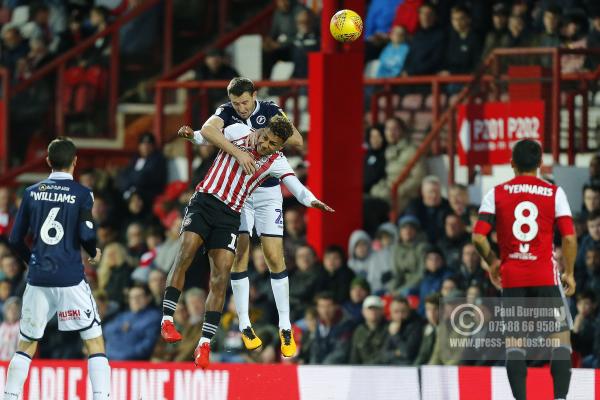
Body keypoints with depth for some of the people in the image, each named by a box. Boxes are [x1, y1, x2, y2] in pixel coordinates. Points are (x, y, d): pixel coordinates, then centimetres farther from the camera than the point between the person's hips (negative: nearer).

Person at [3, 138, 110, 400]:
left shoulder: (32, 192, 7)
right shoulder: (82, 194, -3)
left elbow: (15, 239, 8)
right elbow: (87, 235, -13)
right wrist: (94, 254, 9)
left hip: (38, 279, 3)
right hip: (71, 279, -3)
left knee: (26, 344, 15)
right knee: (95, 342, 4)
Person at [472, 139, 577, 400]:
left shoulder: (496, 194, 2)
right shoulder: (554, 193, 0)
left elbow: (478, 237, -5)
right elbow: (569, 238, -7)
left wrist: (492, 262, 12)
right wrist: (569, 273, 5)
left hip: (511, 278, 1)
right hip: (546, 276, -1)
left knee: (513, 339, 5)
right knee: (561, 336, 6)